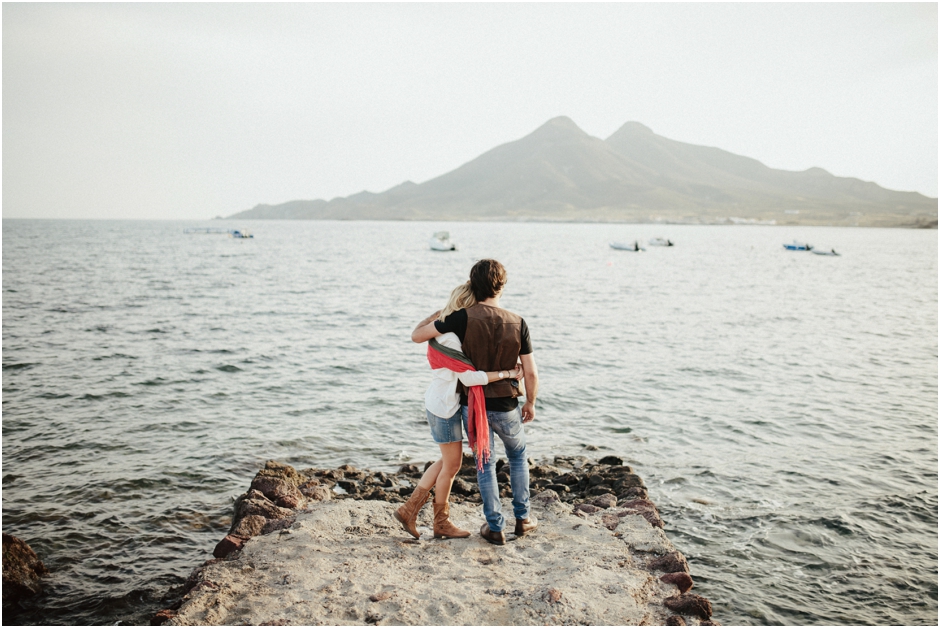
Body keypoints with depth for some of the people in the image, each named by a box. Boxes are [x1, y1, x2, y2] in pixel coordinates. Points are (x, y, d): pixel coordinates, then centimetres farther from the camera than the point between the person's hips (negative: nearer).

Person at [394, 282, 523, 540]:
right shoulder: (449, 337, -24)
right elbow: (469, 377, -27)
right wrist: (507, 374, -24)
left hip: (441, 402, 10)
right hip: (445, 406, -10)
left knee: (448, 462, 19)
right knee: (452, 465, 5)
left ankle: (409, 509, 23)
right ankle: (442, 524, 23)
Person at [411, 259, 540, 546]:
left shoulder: (463, 318, -16)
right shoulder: (517, 323, -10)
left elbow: (417, 335, -10)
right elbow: (531, 373, -6)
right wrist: (530, 404, 11)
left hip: (473, 405, -1)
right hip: (506, 407, 1)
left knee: (484, 464, 17)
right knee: (518, 457, 27)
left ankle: (495, 527, 23)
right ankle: (523, 518, 33)